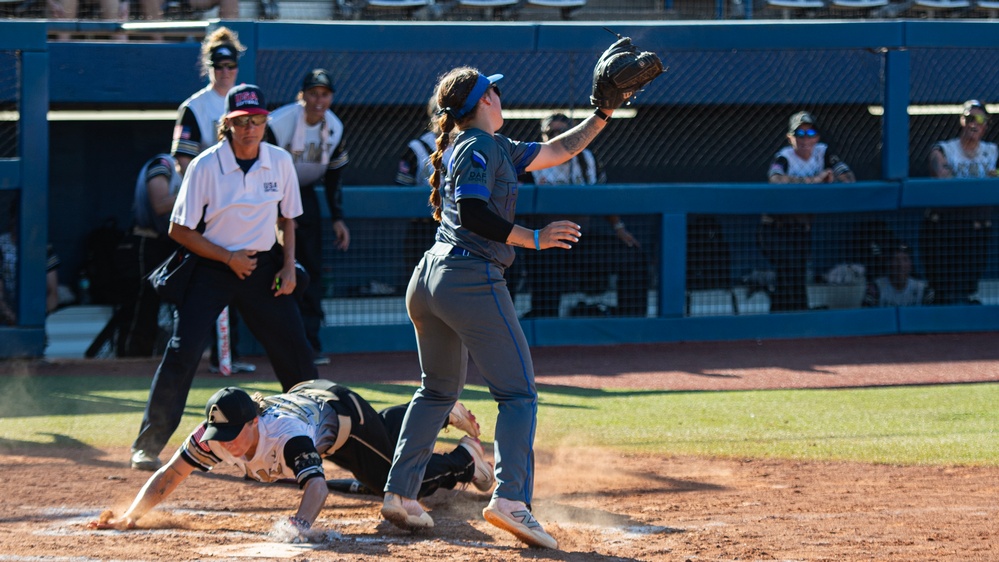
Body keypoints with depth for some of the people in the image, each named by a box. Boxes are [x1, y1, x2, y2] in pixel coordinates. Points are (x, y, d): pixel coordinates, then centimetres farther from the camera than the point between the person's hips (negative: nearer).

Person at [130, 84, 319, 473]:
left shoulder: (280, 162, -3)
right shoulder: (205, 166, -14)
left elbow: (287, 218, 12)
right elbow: (179, 230, -10)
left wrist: (289, 266, -1)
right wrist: (229, 258, -15)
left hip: (263, 266, 4)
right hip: (211, 269, -4)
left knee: (296, 352, 4)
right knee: (182, 353, -14)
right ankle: (148, 445, -6)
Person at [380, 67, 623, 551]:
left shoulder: (495, 148, 21)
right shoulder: (481, 148, -7)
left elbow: (557, 151, 27)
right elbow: (474, 212, -20)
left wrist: (603, 114, 25)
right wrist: (534, 239, -15)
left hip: (429, 278, 10)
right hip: (473, 281, -10)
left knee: (438, 389, 21)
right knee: (518, 394, -9)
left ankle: (399, 495, 17)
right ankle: (511, 498, -24)